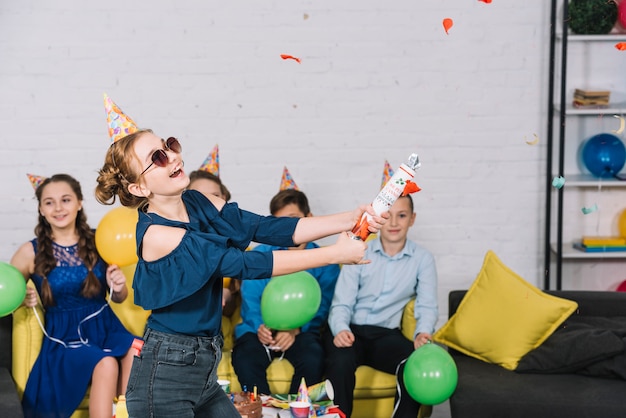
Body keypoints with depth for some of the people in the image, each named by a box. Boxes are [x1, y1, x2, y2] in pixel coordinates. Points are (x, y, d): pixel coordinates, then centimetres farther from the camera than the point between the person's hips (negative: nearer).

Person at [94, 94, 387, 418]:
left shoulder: (199, 204, 2)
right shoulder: (156, 234, -20)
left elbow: (268, 228, -5)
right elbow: (245, 265, -24)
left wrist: (350, 220, -15)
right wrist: (333, 254, -22)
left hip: (203, 370, 8)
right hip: (165, 375, -8)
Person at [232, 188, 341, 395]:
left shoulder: (324, 261, 9)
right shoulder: (260, 255, 12)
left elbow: (322, 306, 0)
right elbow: (250, 300, 5)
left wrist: (296, 329, -19)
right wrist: (259, 326, -17)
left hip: (301, 330, 0)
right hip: (260, 329, 1)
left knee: (313, 360, -34)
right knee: (244, 360, -32)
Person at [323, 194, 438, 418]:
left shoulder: (423, 259, 6)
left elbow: (427, 305, 0)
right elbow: (341, 303, 0)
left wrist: (423, 333, -23)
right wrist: (340, 329, -23)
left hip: (386, 334, 1)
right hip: (350, 331, -1)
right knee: (340, 362, -34)